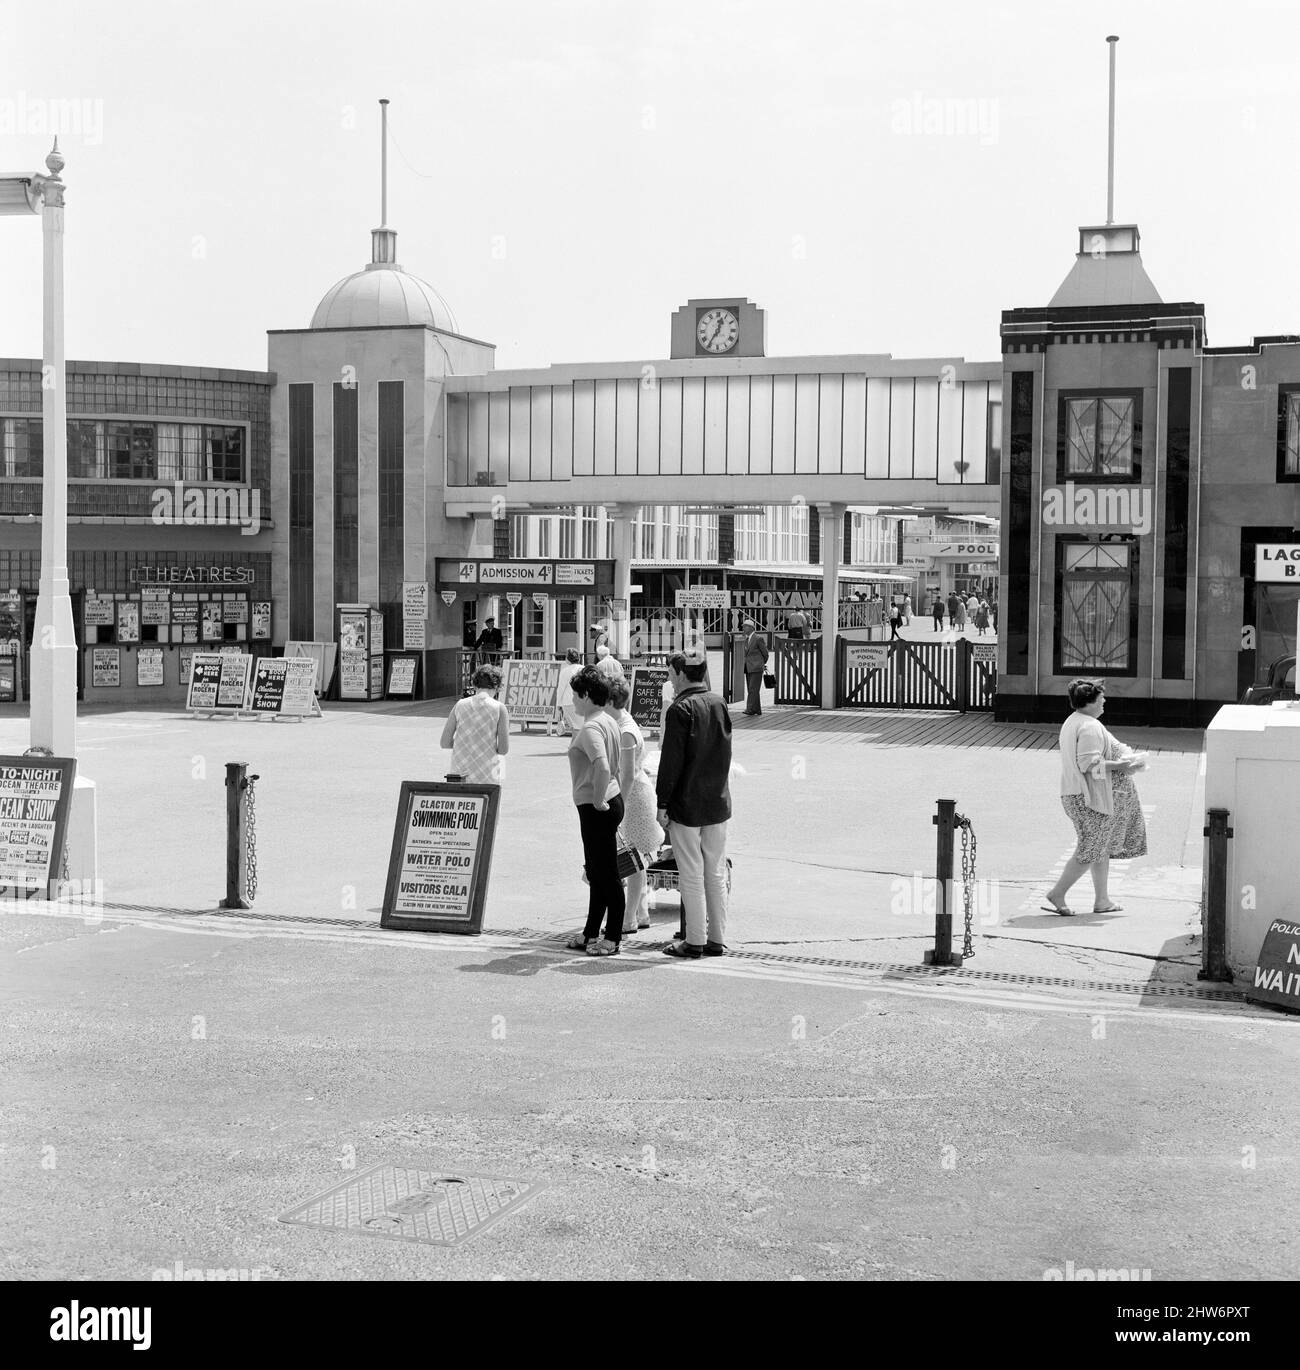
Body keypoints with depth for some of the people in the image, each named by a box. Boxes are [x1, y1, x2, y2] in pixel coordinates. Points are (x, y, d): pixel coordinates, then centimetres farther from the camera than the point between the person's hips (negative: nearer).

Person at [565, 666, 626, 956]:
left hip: (597, 809, -10)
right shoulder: (608, 722, 11)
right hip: (610, 801, 10)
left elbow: (603, 769, -34)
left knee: (607, 875, -1)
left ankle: (612, 939, 7)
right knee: (595, 874, 17)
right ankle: (591, 934, 27)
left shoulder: (591, 728, -19)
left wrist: (598, 800, -21)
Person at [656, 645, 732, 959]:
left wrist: (662, 804, -10)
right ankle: (717, 939, 16)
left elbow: (671, 760, -15)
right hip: (718, 803, 7)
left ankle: (695, 942, 4)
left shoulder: (681, 709, -14)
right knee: (716, 874, 11)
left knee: (691, 876, 0)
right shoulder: (719, 705, 6)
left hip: (687, 804, -6)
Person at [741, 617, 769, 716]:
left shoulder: (759, 638, -7)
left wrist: (762, 664, 14)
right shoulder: (746, 640, 16)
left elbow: (765, 653, -1)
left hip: (756, 668, -8)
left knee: (753, 689, -12)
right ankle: (757, 709, 11)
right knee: (750, 689, 6)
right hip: (748, 669, 8)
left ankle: (751, 708, -16)